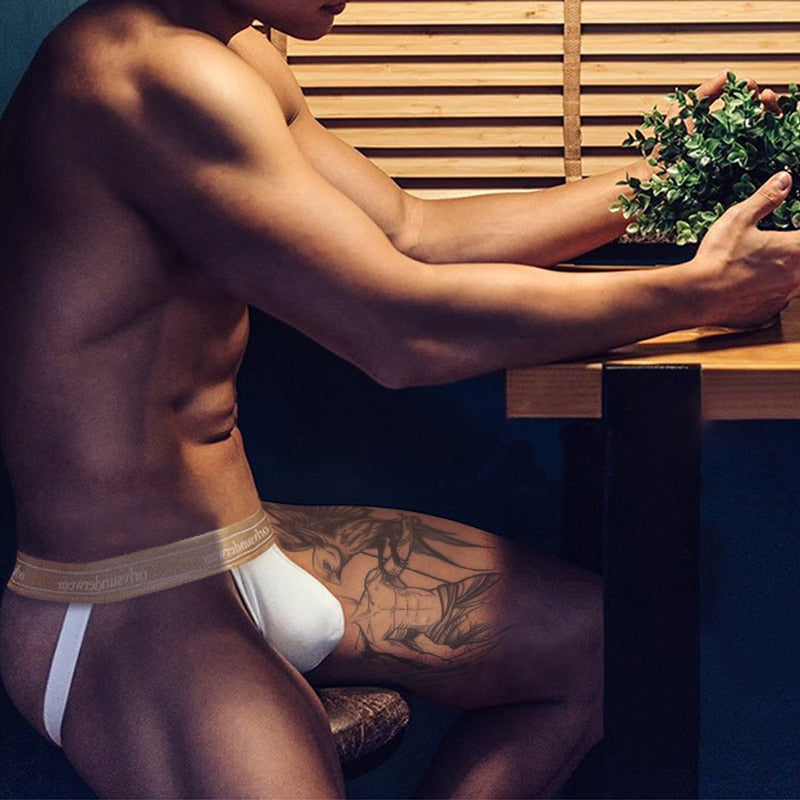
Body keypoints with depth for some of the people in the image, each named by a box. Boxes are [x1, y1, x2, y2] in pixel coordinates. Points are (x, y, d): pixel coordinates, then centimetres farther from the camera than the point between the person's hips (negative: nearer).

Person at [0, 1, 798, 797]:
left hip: (245, 546, 10)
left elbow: (412, 237, 13)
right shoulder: (152, 74, -25)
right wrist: (700, 289, -16)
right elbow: (403, 330, -26)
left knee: (592, 640, 11)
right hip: (122, 615, -10)